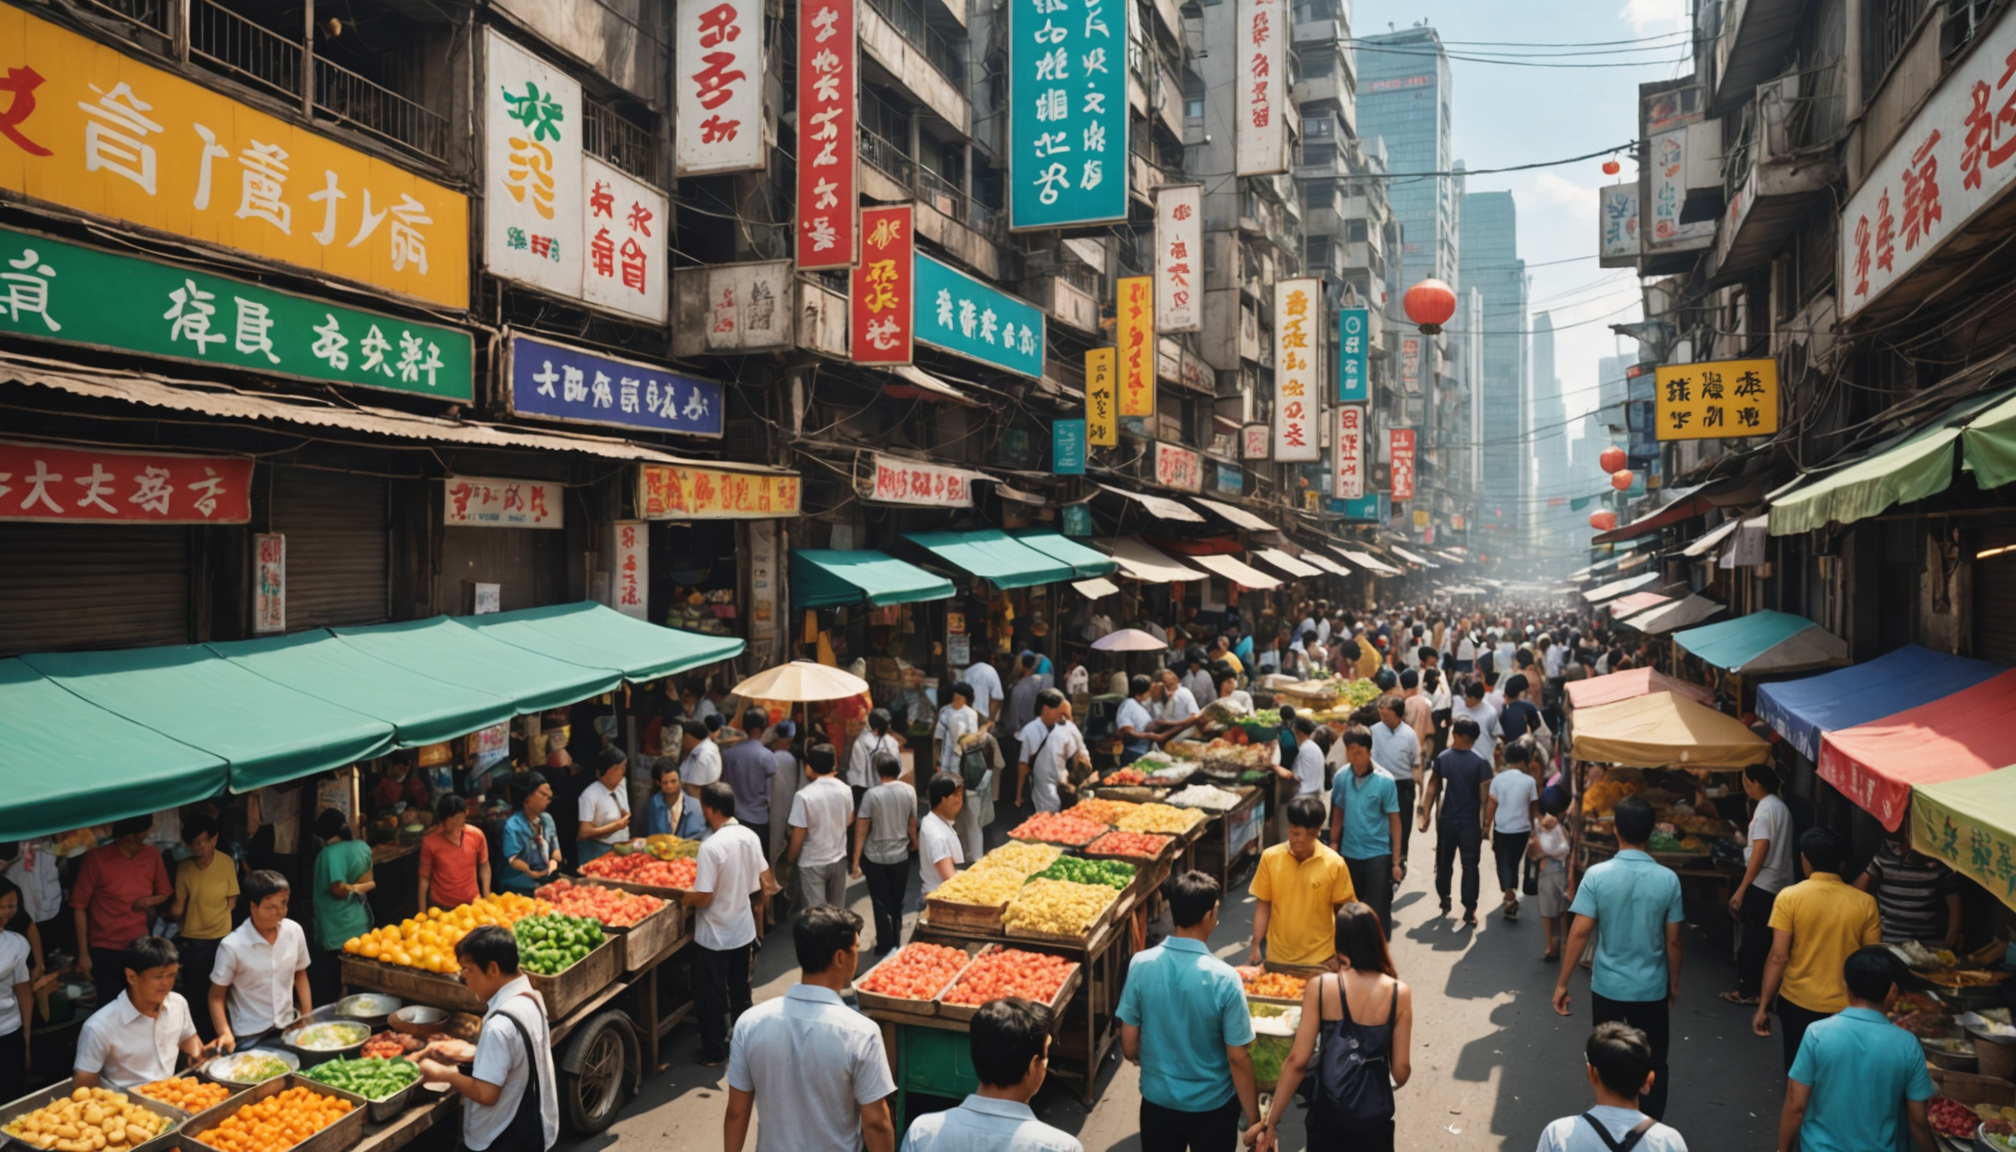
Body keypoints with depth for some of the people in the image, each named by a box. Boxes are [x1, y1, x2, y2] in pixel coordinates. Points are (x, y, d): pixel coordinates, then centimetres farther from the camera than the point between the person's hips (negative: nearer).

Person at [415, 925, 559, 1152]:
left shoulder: (500, 1025, -29)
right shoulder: (530, 1000, -1)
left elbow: (486, 1093, -26)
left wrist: (443, 1074, -13)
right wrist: (471, 1053, 9)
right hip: (531, 1129, 8)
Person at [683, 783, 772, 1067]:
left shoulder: (711, 846, -26)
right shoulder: (750, 836, -5)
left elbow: (703, 896, -25)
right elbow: (763, 879, 6)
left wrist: (680, 901, -6)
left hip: (714, 935, -7)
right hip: (743, 929, 7)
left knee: (711, 997, 10)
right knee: (740, 990, 22)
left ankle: (714, 1053, 21)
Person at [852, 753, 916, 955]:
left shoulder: (872, 794, -15)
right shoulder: (909, 791, -7)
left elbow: (861, 829, -13)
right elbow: (912, 823, 3)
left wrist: (856, 860, -8)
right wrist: (914, 842, 23)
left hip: (876, 858, -3)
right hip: (901, 856, 3)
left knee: (881, 904, 9)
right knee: (896, 903, 19)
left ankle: (885, 947, 11)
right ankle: (896, 944, 29)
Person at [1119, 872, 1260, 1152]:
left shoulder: (1140, 964, -15)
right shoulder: (1223, 978, -23)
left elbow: (1129, 1047, -6)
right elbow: (1238, 1058, -16)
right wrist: (1253, 1117, -3)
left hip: (1157, 1099, 3)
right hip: (1212, 1105, -2)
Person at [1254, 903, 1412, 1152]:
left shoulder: (1319, 987, -16)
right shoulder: (1399, 993, -14)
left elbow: (1297, 1061, -16)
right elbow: (1401, 1069, -8)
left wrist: (1271, 1122, -8)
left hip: (1327, 1110, 0)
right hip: (1374, 1114, 0)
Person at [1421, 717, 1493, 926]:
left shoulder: (1442, 758, -3)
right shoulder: (1481, 763, -11)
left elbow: (1432, 788, -3)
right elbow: (1485, 796, -12)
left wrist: (1426, 816, 2)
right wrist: (1485, 823, -4)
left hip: (1447, 820, 2)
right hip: (1470, 822, -2)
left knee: (1444, 863, 17)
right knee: (1470, 866, 4)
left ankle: (1444, 901, 26)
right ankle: (1469, 910, 2)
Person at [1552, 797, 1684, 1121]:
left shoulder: (1596, 876, -14)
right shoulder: (1668, 879, -11)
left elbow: (1580, 933, -14)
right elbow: (1673, 941, -4)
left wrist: (1562, 983, -6)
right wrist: (1674, 982, 13)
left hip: (1607, 986, 0)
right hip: (1652, 988, 0)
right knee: (1653, 1064, 16)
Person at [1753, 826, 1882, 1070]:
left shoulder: (1789, 897, -13)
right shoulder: (1865, 902, -7)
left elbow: (1779, 957, -14)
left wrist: (1762, 1006, -7)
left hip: (1797, 1003, -1)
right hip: (1846, 1007, 1)